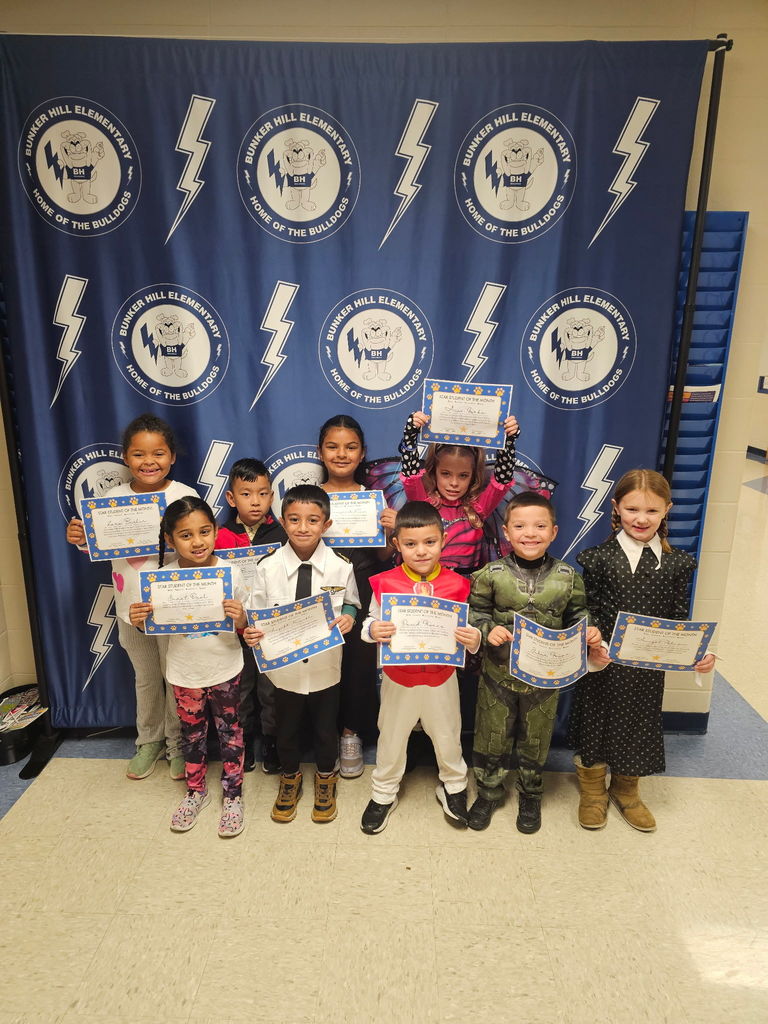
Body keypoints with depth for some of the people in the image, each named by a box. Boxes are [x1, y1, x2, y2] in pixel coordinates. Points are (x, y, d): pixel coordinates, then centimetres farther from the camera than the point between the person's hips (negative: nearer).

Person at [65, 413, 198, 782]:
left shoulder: (185, 496, -11)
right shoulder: (115, 497, 0)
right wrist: (79, 539, -12)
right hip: (130, 607, 4)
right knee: (145, 678, 21)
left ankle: (178, 744, 34)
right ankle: (149, 741, 41)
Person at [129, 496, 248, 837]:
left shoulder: (230, 573, -16)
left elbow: (245, 627, -7)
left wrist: (239, 618, -30)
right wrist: (139, 621, -21)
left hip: (225, 671, -1)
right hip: (184, 673, 2)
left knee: (230, 733, 15)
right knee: (192, 735, 21)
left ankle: (233, 795, 37)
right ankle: (196, 791, 45)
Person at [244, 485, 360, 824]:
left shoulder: (340, 565, -14)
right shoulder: (268, 566, -13)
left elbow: (351, 603, 1)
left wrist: (348, 616, -20)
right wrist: (250, 632, -24)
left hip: (326, 666, 0)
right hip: (283, 666, 1)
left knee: (325, 729, 20)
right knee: (286, 729, 21)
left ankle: (326, 777, 49)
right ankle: (289, 777, 50)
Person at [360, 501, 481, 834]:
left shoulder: (456, 585, -12)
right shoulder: (385, 583, -14)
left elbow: (468, 629, -4)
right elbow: (371, 622, -5)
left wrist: (474, 640, -26)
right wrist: (372, 630, -28)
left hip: (441, 678, 1)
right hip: (398, 678, 0)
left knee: (447, 736, 21)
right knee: (391, 737, 18)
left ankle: (453, 787, 48)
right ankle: (384, 793, 42)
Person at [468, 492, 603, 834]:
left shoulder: (567, 577, -7)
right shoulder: (491, 574, -11)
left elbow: (576, 616, 4)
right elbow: (475, 613, -3)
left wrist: (589, 633, -15)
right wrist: (488, 630, -22)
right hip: (498, 675, -1)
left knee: (535, 741, 19)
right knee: (492, 738, 14)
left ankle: (530, 797, 43)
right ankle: (489, 793, 38)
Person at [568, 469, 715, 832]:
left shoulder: (677, 563, -3)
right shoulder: (599, 558, -11)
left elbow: (679, 618, 3)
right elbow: (585, 613, -8)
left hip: (649, 666, 3)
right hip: (603, 664, -2)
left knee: (638, 725, 18)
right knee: (597, 722, 14)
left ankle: (626, 792, 45)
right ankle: (592, 792, 39)